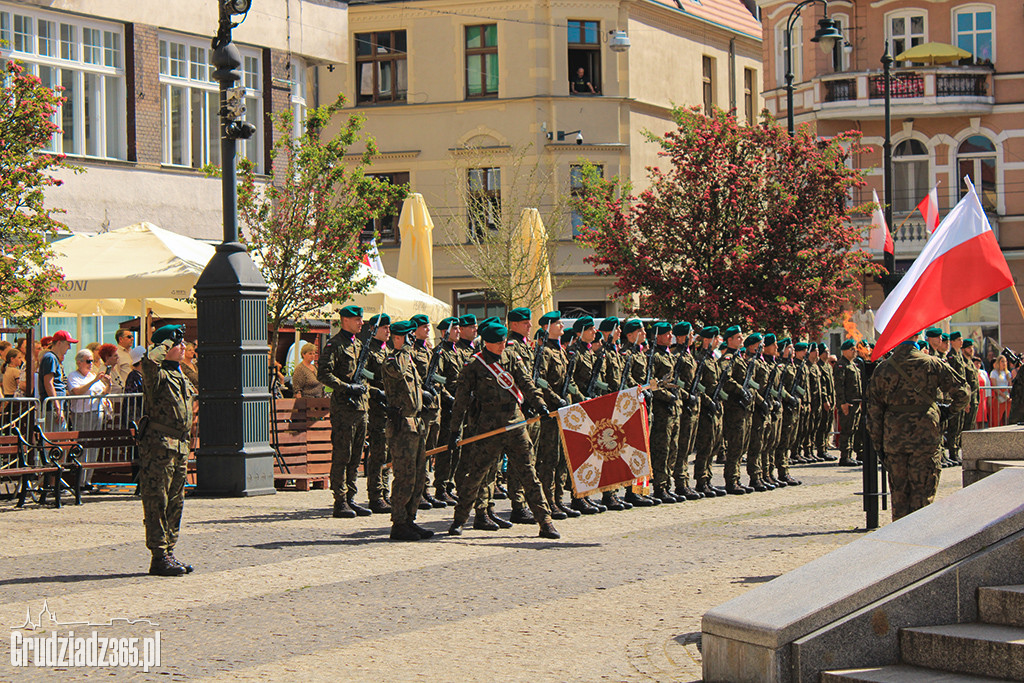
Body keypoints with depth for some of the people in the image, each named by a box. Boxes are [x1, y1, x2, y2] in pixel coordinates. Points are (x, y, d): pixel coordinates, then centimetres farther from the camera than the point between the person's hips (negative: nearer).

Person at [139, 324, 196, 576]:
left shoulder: (180, 376, 19)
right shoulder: (158, 374, -10)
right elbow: (150, 361, -34)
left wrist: (187, 437, 28)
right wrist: (164, 346, -17)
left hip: (179, 445, 9)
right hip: (159, 444, -9)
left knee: (175, 502, 12)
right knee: (157, 503, -6)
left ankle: (169, 553, 19)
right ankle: (159, 557, -5)